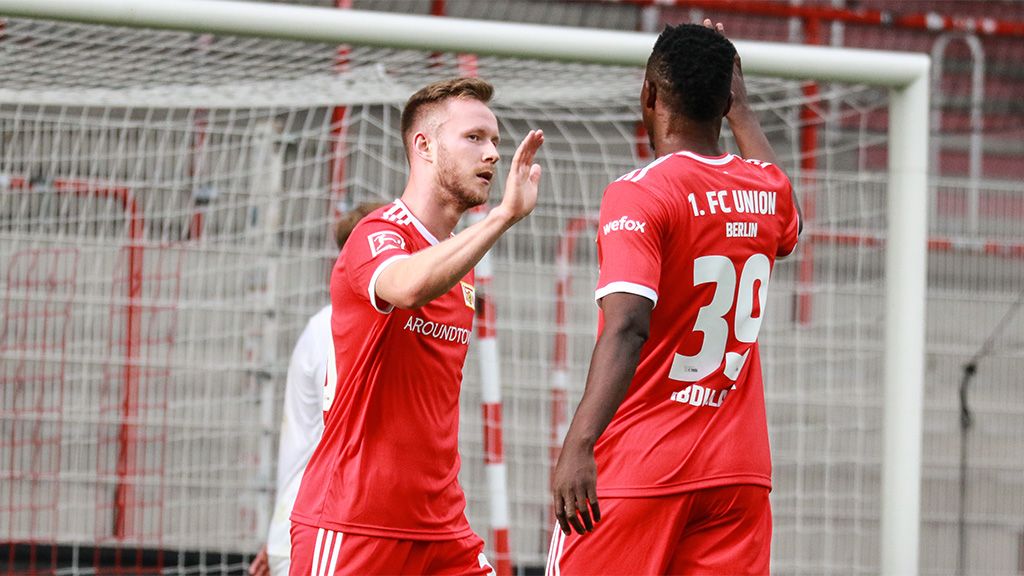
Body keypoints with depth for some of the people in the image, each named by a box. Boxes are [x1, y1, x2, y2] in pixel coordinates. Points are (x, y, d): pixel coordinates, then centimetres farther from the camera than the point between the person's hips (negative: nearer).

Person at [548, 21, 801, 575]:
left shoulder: (638, 194, -10)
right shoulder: (768, 193, 10)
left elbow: (627, 327, -23)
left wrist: (578, 445, -31)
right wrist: (740, 109, 45)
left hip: (637, 468, -5)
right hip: (739, 475, 6)